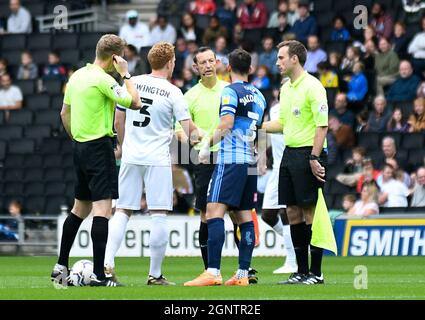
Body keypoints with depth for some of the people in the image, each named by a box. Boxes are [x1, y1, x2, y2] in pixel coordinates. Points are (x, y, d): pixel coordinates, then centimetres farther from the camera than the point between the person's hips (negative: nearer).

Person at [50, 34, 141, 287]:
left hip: (80, 147, 9)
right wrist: (126, 74, -6)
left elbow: (65, 112, 19)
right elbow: (135, 103, -15)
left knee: (81, 207, 18)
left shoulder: (78, 75, 11)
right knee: (103, 207, -9)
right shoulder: (103, 80, -15)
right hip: (100, 147, -9)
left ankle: (61, 266, 20)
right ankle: (98, 274, -14)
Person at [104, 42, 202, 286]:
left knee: (123, 211, 9)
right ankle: (155, 275, 1)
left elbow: (118, 122, 12)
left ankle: (107, 262, -6)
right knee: (159, 215, 0)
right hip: (158, 159, -4)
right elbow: (188, 130, -8)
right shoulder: (173, 93, -6)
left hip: (130, 157, 4)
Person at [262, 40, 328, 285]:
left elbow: (322, 125, -15)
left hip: (308, 155, -9)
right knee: (293, 212, 7)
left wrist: (314, 158, -19)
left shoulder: (312, 86, -11)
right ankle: (301, 271, 12)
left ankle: (316, 273, -3)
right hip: (289, 154, 9)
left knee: (310, 213, -7)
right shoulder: (286, 88, 16)